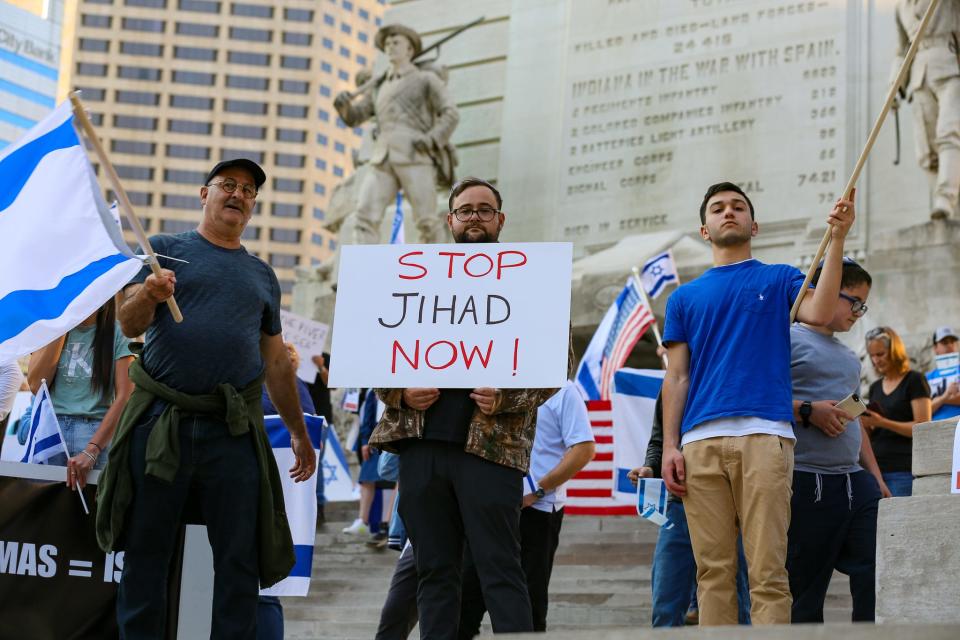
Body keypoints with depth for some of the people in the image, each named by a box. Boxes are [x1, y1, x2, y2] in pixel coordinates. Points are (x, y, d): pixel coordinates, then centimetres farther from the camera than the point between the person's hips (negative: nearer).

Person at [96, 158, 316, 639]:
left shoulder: (262, 274, 18)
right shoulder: (165, 250, 8)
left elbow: (276, 361, 22)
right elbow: (129, 325, -4)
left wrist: (298, 432, 19)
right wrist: (148, 295, -27)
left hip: (234, 432, 3)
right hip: (161, 421, -2)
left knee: (240, 560, 0)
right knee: (146, 554, 2)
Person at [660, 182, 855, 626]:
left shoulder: (779, 280, 17)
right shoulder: (685, 298, 23)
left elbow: (819, 313, -5)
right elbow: (676, 378, 15)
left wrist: (836, 239, -9)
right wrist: (670, 447, 3)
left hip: (764, 435, -2)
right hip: (700, 441, 2)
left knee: (767, 568, -8)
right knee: (713, 569, 0)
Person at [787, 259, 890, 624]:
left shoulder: (848, 357, 23)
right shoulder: (787, 340, -2)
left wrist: (876, 476, 21)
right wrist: (807, 411, -19)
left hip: (856, 481, 8)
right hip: (807, 482, -7)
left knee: (877, 573, -2)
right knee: (803, 591, -2)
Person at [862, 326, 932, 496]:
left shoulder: (914, 380, 0)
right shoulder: (875, 387, 18)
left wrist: (882, 422, -18)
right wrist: (865, 425, -1)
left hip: (903, 469, -6)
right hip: (876, 467, 6)